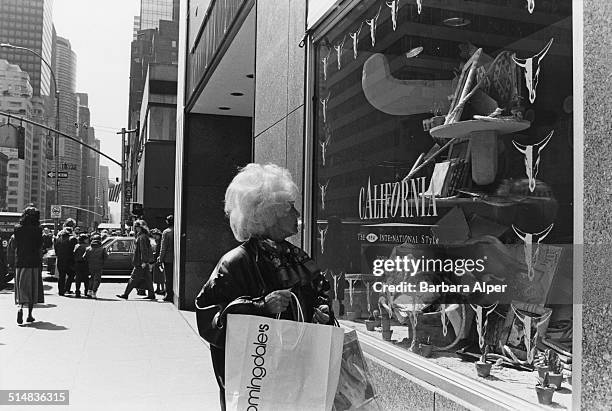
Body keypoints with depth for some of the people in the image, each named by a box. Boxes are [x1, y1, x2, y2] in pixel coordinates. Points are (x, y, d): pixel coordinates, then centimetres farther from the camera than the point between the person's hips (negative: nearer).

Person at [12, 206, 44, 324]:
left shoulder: (17, 228, 1)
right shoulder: (37, 230, -6)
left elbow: (14, 245, 2)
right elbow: (40, 248, -5)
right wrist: (41, 263, 2)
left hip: (20, 261, 2)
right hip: (34, 262, -2)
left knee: (21, 287, 7)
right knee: (33, 288, 9)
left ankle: (20, 307, -18)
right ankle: (29, 315, 12)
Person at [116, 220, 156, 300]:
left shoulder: (142, 237, -14)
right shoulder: (144, 236, 17)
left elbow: (144, 250, -20)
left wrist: (144, 261, -22)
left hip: (140, 262, -10)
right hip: (144, 261, 10)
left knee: (134, 278, -5)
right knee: (147, 278, 9)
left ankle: (125, 294, -1)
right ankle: (151, 294, 10)